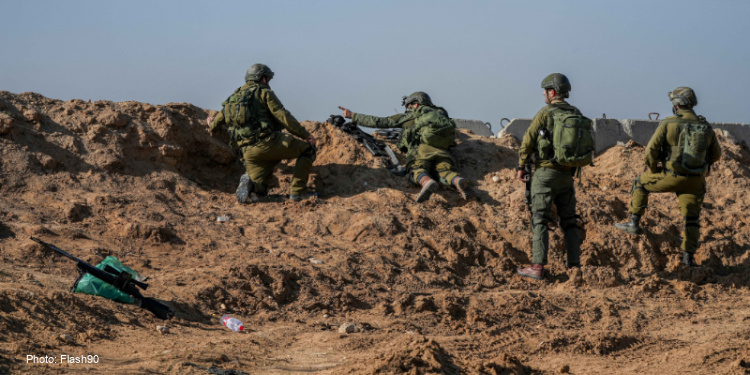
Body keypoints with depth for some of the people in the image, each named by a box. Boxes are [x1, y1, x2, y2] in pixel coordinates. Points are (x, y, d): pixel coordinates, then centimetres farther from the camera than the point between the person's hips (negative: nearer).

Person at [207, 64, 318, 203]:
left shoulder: (234, 97, 20)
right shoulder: (264, 92, 1)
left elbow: (215, 124, 26)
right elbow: (284, 117, -8)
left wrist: (211, 123, 52)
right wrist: (306, 135, -4)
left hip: (249, 152, 6)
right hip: (268, 142, -6)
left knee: (258, 190, 18)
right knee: (308, 149, 9)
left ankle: (248, 183, -18)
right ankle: (297, 191, 2)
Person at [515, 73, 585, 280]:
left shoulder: (545, 113, -9)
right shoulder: (577, 115, 8)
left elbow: (528, 141, -8)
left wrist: (521, 167, 0)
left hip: (545, 172, -6)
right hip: (567, 174, 6)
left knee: (540, 220, -5)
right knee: (569, 220, 12)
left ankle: (537, 267, -11)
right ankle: (574, 264, 10)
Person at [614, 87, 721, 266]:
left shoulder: (668, 124, -8)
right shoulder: (706, 127, 5)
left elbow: (651, 150, -11)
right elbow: (716, 154, 16)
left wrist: (652, 170, 7)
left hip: (671, 177, -3)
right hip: (695, 182, 3)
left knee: (640, 183, 22)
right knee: (692, 218, 15)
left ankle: (634, 223, 22)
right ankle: (688, 256, 14)